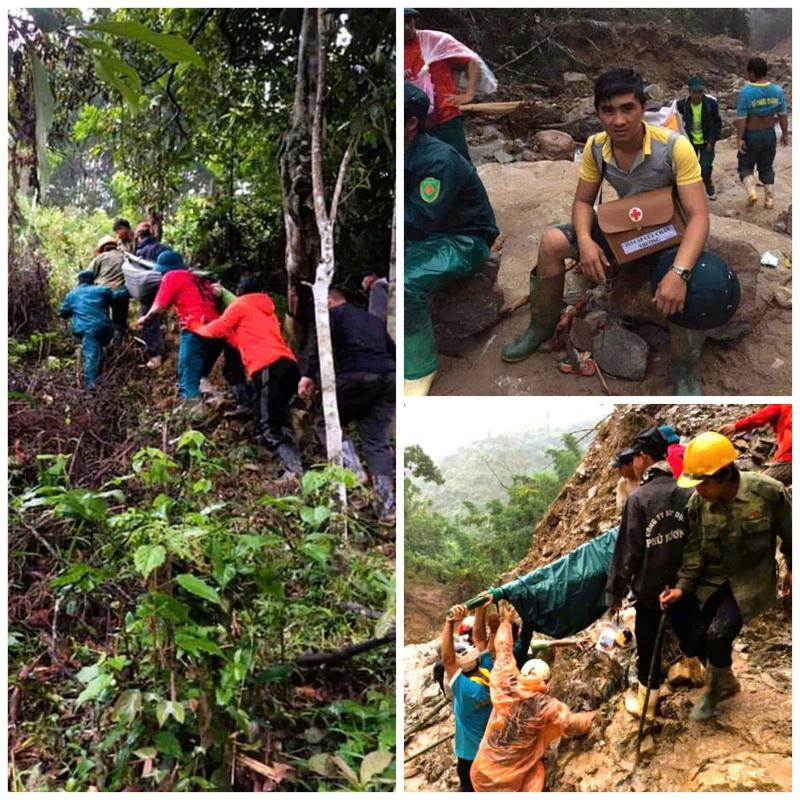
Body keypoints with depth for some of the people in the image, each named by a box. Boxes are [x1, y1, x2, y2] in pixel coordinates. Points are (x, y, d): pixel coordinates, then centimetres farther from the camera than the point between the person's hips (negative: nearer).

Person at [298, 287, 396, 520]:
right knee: (378, 440, 8)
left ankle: (352, 471, -13)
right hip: (388, 378, 6)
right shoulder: (373, 320, 32)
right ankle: (386, 505, 0)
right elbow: (392, 351, 29)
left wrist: (307, 375, -14)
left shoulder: (333, 313, 12)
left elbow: (319, 342, -7)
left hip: (356, 377, -6)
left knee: (327, 425, 10)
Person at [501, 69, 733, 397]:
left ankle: (685, 373, -9)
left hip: (669, 239, -4)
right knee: (552, 241, -14)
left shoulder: (675, 147, -26)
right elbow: (583, 201, -1)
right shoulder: (595, 147, -12)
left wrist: (679, 272, -45)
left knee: (693, 290, -36)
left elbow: (698, 216, -28)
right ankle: (542, 327, 7)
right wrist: (586, 241, -25)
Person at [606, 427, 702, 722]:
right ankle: (695, 667, 51)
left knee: (648, 645, 11)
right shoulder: (688, 494, -9)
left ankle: (645, 703, 24)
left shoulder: (639, 498, -23)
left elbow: (627, 551, -18)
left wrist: (615, 592, -5)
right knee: (687, 628, 28)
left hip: (650, 587, -4)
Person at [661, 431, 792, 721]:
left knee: (719, 633, -17)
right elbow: (694, 548, -6)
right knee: (705, 637, 9)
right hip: (712, 580, 4)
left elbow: (789, 534, -6)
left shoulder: (768, 491, -24)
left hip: (750, 579, -4)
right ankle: (727, 681, 41)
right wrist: (682, 586, -15)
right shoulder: (698, 502, -14)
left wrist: (792, 569, 5)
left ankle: (713, 690, 12)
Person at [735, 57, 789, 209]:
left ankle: (751, 192, -6)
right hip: (770, 134, 4)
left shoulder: (746, 92, -19)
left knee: (746, 166, 15)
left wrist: (739, 138, -12)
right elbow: (783, 115, 2)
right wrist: (785, 134, 12)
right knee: (766, 167, 18)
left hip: (751, 135, -4)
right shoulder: (777, 90, -6)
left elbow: (741, 118, -19)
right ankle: (770, 200, 19)